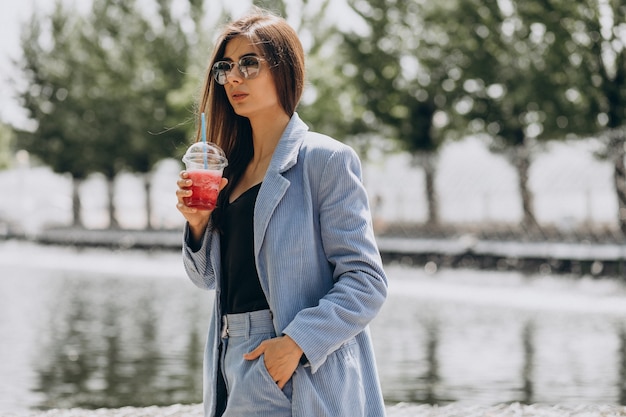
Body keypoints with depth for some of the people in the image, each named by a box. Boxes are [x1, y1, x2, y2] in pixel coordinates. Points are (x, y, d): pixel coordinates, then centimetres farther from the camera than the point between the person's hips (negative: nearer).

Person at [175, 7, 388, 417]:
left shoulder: (325, 159, -8)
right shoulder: (230, 165, 13)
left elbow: (366, 282, -14)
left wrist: (297, 342, -23)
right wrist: (198, 225, 0)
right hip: (232, 368, 6)